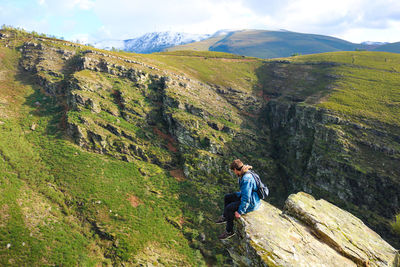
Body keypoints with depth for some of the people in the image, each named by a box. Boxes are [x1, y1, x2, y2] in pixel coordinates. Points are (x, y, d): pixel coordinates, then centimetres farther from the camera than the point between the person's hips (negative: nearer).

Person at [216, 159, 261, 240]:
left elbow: (246, 199, -30)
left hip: (251, 203, -10)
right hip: (246, 196, 10)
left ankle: (229, 231, 5)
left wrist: (240, 212, -23)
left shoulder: (246, 179, -32)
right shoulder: (244, 174, -2)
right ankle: (225, 217, 32)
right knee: (227, 197, 12)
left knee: (228, 208, -14)